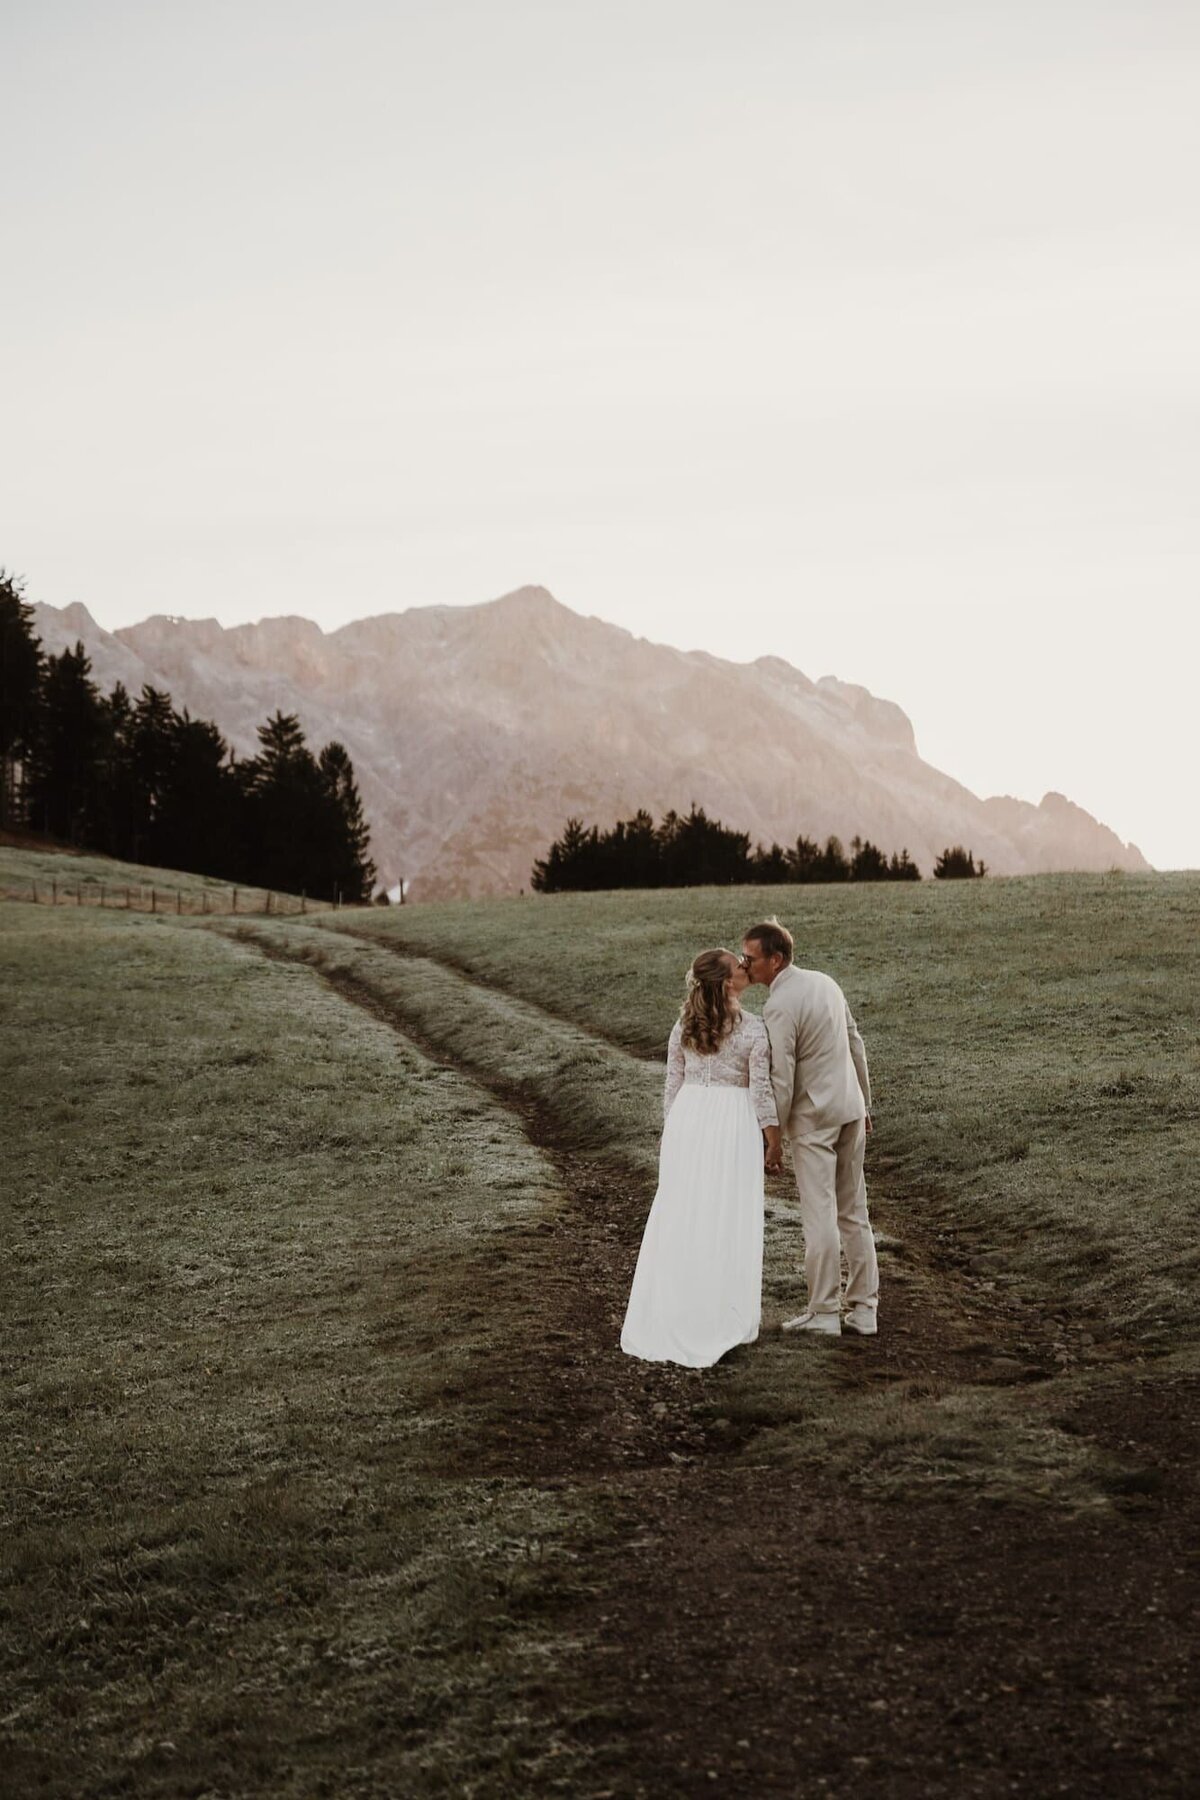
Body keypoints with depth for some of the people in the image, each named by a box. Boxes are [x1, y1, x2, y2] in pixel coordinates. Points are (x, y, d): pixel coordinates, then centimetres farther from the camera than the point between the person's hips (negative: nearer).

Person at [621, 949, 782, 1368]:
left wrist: (672, 1130, 16)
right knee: (727, 1220, 4)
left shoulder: (684, 1025, 3)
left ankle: (665, 1316, 13)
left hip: (687, 1118, 4)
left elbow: (673, 1083, 7)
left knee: (678, 1216, 9)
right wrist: (774, 1140, -1)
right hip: (732, 1122, -4)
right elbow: (761, 1090, -10)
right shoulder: (754, 1029, -10)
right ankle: (719, 1318, 8)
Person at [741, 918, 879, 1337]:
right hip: (850, 1107, 8)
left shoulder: (779, 1007, -18)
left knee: (820, 1216, -1)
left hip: (813, 1118, -8)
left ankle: (823, 1313, 5)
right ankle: (864, 1309, 18)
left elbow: (781, 1082, -17)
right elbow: (856, 1043, 13)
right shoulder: (825, 981, 6)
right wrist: (864, 1103, 22)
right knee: (854, 1212, 13)